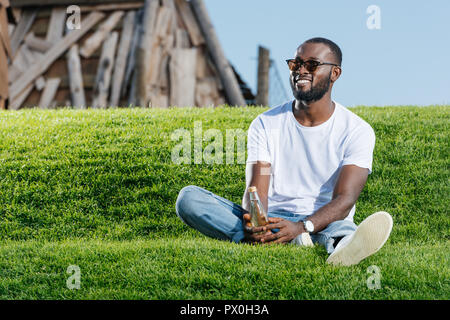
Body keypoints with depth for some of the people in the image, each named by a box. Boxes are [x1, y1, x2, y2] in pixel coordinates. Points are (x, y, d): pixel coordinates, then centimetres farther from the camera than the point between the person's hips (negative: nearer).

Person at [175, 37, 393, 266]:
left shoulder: (356, 130, 0)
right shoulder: (265, 124, 8)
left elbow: (344, 200, -12)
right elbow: (256, 191, -4)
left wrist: (302, 227, -33)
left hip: (326, 224, -2)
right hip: (271, 221, 3)